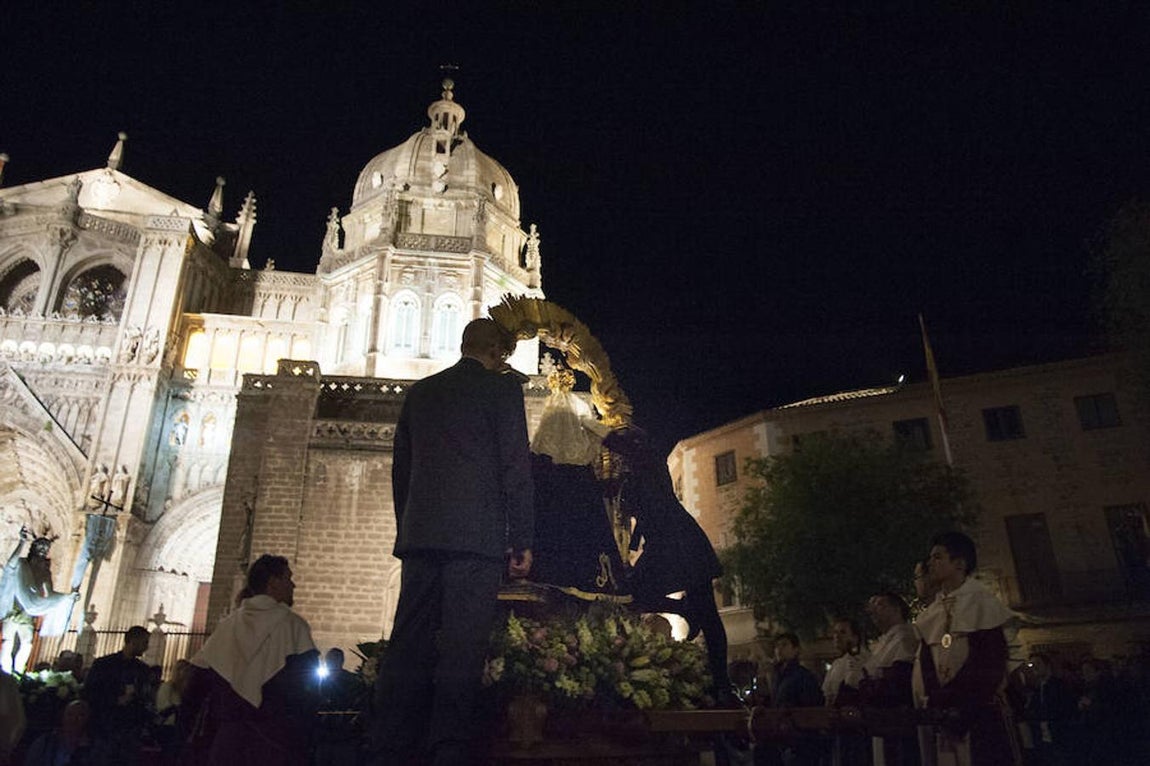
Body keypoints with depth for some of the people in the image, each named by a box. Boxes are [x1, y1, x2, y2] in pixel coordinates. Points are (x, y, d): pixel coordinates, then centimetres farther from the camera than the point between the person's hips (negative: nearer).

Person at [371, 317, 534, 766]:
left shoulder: (420, 392, 19)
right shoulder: (502, 388, 3)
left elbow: (401, 468, 20)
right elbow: (516, 468, -4)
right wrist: (522, 541, -2)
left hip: (419, 535, 5)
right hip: (477, 536, -5)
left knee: (408, 646, 5)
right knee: (462, 648, -5)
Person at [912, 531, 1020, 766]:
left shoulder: (980, 601, -3)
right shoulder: (932, 611, 15)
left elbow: (989, 665, -11)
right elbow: (925, 662, 12)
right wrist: (933, 702, -2)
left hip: (979, 711, -6)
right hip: (941, 716, 6)